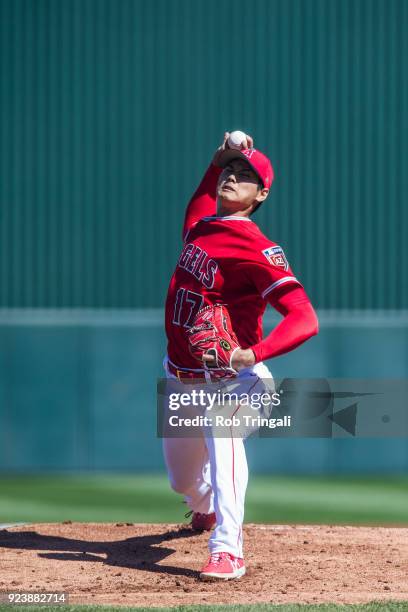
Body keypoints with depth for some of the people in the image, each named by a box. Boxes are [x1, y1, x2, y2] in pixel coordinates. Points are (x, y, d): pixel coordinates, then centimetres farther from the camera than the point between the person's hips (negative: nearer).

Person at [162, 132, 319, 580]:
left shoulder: (258, 250, -19)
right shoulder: (198, 223, 3)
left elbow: (305, 319, -27)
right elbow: (204, 194, 32)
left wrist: (253, 353, -41)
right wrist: (218, 159, 12)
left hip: (230, 378, -7)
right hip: (181, 376, 7)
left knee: (223, 436, -38)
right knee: (184, 480, 19)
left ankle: (227, 551, -40)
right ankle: (205, 509, 56)